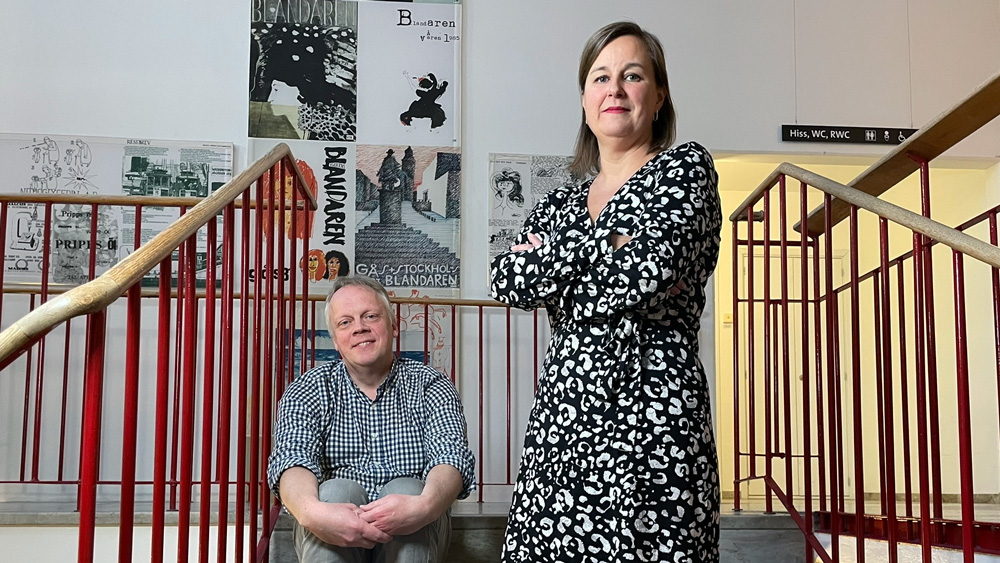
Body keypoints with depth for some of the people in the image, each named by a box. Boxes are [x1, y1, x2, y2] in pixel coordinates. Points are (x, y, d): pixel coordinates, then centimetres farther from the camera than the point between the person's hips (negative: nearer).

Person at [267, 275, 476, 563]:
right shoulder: (307, 391, 6)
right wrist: (311, 512, -37)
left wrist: (424, 506, -37)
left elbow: (452, 457, -12)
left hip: (412, 536, 0)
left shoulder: (430, 387, 5)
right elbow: (292, 458, -12)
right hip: (330, 538, 0)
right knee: (336, 490, -30)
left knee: (407, 488, -30)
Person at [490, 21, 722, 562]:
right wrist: (608, 245, -7)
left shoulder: (687, 166, 2)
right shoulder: (561, 202, 18)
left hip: (651, 416, -5)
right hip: (560, 415, 5)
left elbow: (643, 273, -14)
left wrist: (552, 257, 0)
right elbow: (505, 282, 2)